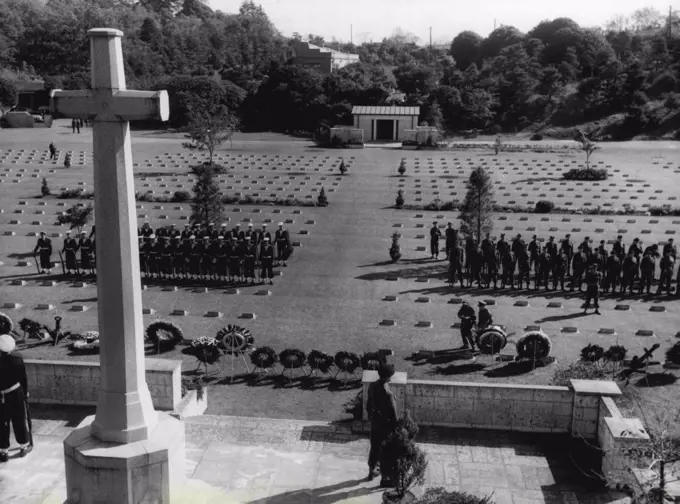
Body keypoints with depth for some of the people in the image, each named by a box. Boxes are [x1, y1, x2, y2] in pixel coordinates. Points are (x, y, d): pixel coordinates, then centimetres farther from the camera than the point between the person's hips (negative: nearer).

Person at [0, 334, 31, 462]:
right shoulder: (17, 360, -11)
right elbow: (23, 378, -3)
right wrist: (25, 392, 11)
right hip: (16, 395, 1)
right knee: (20, 420, 15)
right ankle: (24, 446, 27)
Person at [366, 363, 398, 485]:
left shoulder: (372, 386, -9)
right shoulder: (388, 393, -31)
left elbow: (368, 404, 5)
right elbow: (393, 413, -22)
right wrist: (396, 428, -9)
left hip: (375, 422, 7)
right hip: (386, 424, -7)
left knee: (375, 447, 24)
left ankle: (371, 472, 42)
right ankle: (385, 478, 25)